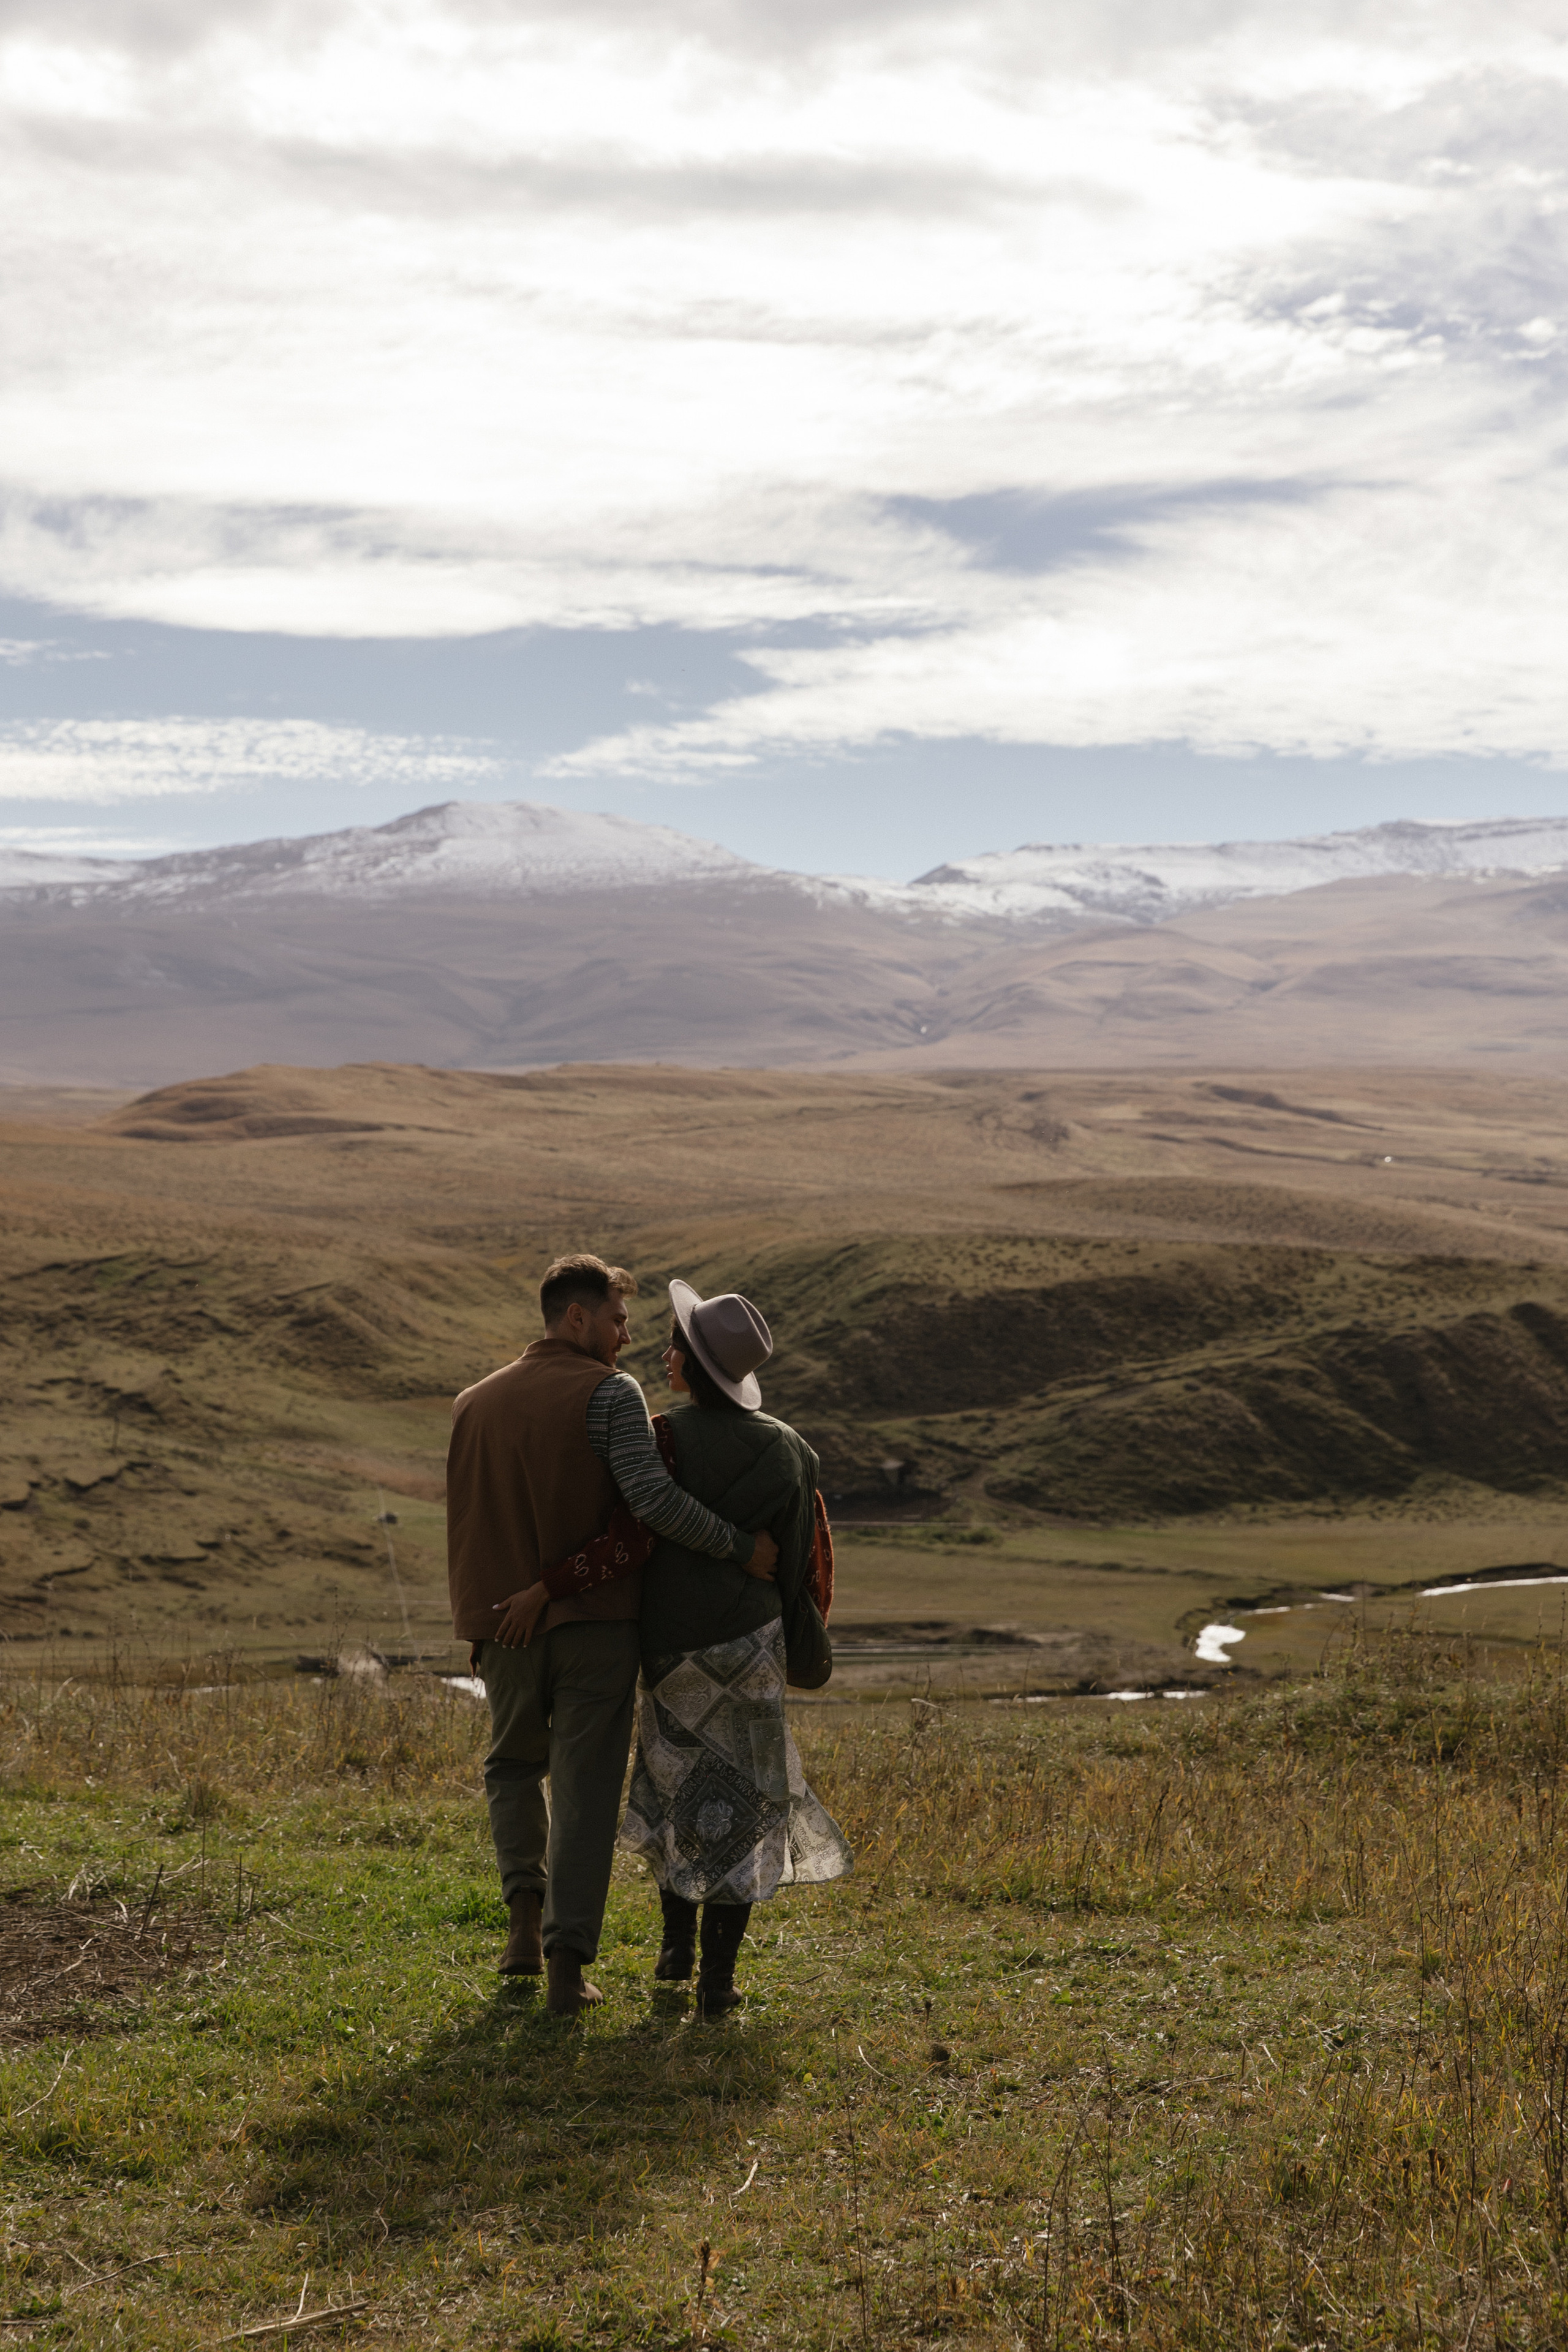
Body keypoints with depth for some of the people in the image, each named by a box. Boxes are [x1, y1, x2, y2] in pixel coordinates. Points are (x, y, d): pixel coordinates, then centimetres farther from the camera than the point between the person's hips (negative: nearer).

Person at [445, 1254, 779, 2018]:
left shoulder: (473, 1403, 11)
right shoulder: (610, 1394, -9)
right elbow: (651, 1496, -22)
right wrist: (739, 1547, -16)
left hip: (505, 1622, 4)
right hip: (594, 1621, -4)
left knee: (514, 1763, 26)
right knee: (585, 1790, 4)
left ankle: (527, 1914, 10)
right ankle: (568, 1966, 0)